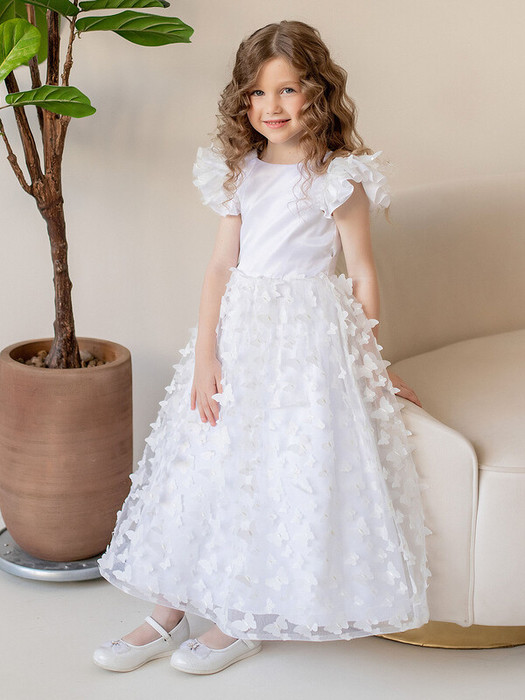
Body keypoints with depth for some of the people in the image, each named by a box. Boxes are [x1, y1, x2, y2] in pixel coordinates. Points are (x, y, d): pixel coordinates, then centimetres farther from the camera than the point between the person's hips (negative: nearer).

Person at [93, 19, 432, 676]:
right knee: (205, 461, 6)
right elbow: (222, 263, 3)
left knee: (287, 472, -2)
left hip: (309, 339, -5)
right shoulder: (241, 172, 6)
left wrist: (368, 364, -1)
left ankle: (245, 620, 14)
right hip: (239, 332, 5)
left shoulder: (340, 177, -8)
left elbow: (362, 272, -4)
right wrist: (204, 357, -5)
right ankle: (168, 612, 15)